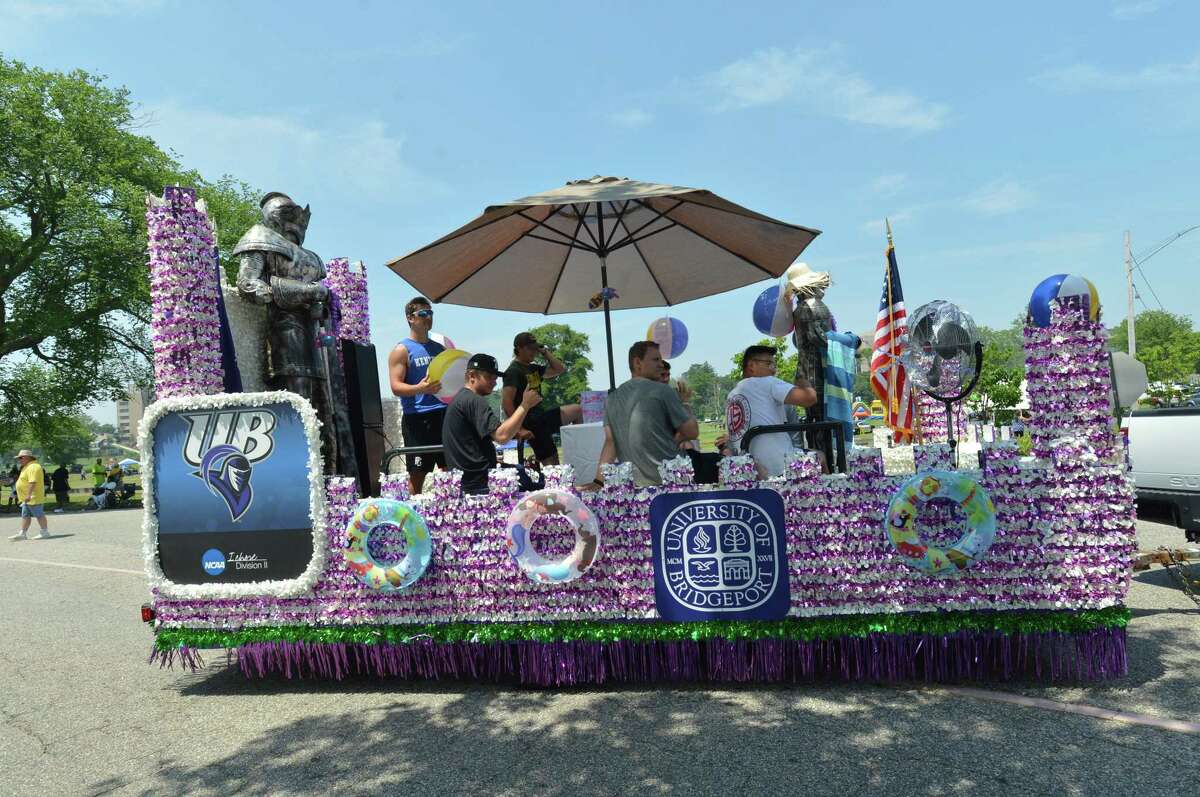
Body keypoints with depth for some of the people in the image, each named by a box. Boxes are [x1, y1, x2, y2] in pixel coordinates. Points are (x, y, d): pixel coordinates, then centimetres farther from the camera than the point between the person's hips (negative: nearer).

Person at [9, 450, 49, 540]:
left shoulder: (33, 467, -17)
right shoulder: (28, 467, 18)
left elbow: (33, 482, -26)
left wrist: (29, 495, -30)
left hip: (32, 498, -11)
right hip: (26, 498, 11)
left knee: (39, 514, -4)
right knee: (25, 515, 10)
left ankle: (45, 532, 2)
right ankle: (23, 533, 13)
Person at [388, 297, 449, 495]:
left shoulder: (440, 348, 17)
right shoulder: (402, 350, -1)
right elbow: (396, 387, -10)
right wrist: (419, 389, -29)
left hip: (444, 413, 6)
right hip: (417, 417, -5)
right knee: (417, 473, -1)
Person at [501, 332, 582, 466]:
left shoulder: (534, 368, 14)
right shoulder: (513, 371, -12)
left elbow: (560, 370, 19)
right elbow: (506, 403, -21)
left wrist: (545, 352, 10)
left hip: (542, 417, 9)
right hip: (532, 423, -9)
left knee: (577, 410, 17)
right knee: (551, 464, -8)